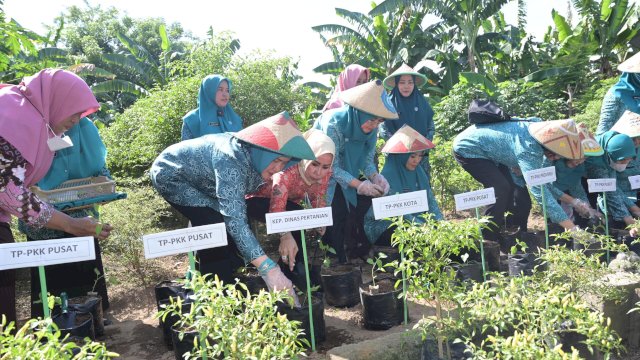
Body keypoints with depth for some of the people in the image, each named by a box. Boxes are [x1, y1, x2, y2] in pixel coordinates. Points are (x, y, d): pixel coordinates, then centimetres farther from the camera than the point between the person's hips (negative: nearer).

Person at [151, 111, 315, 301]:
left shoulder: (257, 158, -15)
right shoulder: (232, 159, -40)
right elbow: (234, 218, -48)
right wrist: (268, 268, -54)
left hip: (197, 179, 8)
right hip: (171, 174, -8)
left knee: (229, 225, 1)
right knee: (215, 226, -22)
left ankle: (225, 284, 19)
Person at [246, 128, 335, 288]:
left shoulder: (325, 173, -19)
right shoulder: (288, 170, -39)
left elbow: (319, 199, -5)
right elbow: (277, 206, -49)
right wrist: (285, 236, -66)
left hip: (289, 202, 7)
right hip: (255, 198, -7)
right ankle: (292, 270, -12)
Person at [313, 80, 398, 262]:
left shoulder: (370, 129, -11)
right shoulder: (334, 124, -31)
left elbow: (367, 159, -3)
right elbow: (332, 167, -25)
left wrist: (375, 176, -23)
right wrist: (359, 185, -32)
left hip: (346, 174, 6)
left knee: (355, 215, 1)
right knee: (335, 214, -12)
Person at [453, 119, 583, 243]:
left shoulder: (539, 130, -8)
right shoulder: (528, 149, -35)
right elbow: (539, 190, -38)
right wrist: (572, 228, -38)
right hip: (468, 150, -9)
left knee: (508, 188, 7)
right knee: (501, 189, -17)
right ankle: (487, 239, -4)